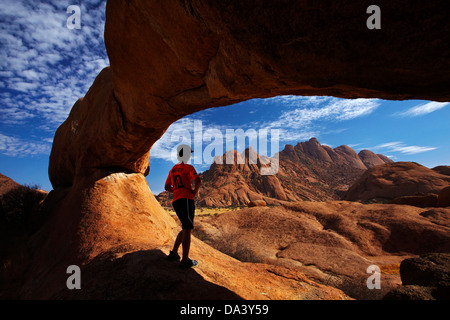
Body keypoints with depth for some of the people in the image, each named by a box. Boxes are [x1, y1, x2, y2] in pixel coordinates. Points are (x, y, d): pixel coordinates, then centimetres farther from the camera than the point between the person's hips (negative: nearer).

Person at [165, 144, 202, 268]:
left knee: (186, 229, 19)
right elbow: (198, 181, -20)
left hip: (176, 201, 8)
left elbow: (167, 187, 25)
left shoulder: (173, 169, 19)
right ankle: (185, 260, -4)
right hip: (186, 200, -8)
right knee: (187, 230, -5)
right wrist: (194, 192, -3)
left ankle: (174, 253, 19)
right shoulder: (189, 167, -4)